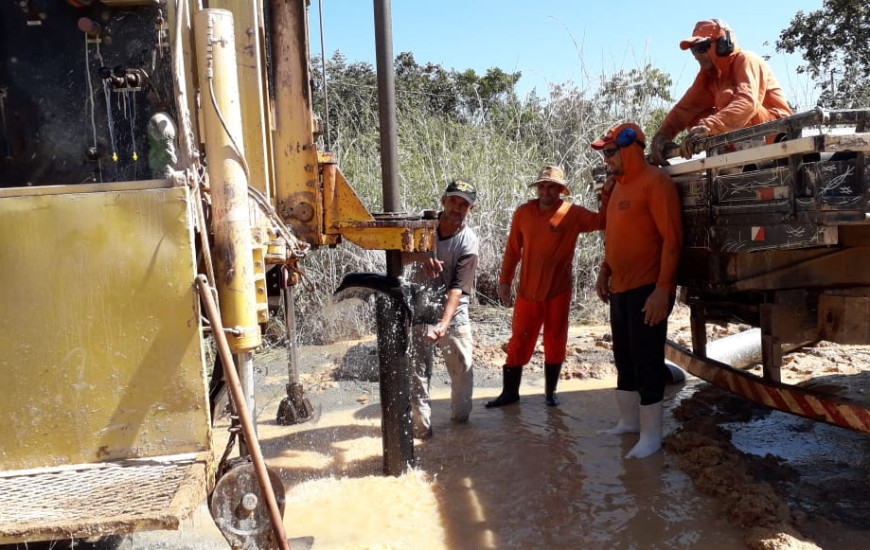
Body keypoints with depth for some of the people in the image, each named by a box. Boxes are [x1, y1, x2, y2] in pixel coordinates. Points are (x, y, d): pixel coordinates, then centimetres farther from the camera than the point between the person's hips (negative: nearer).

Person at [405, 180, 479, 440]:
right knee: (417, 371, 0)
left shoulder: (468, 241, -13)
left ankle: (461, 419, 30)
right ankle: (421, 426, 13)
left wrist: (444, 323, -33)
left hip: (454, 312, -1)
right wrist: (419, 255, -29)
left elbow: (459, 288, -21)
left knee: (463, 369, 7)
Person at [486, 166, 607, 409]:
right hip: (528, 290, 1)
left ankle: (550, 392, 26)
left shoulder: (573, 214, -4)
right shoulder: (523, 213, 1)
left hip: (559, 291, -1)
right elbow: (512, 250, 5)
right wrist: (505, 281, 4)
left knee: (555, 343, 10)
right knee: (519, 341, 7)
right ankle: (510, 391, 19)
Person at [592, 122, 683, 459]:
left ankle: (651, 435, 10)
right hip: (620, 289, 9)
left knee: (647, 362, -2)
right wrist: (604, 273, 16)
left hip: (647, 290, -9)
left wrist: (662, 289, -22)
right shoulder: (619, 185, 15)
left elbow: (672, 239, -18)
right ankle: (628, 421, 30)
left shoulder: (654, 182, -12)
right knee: (624, 359, 16)